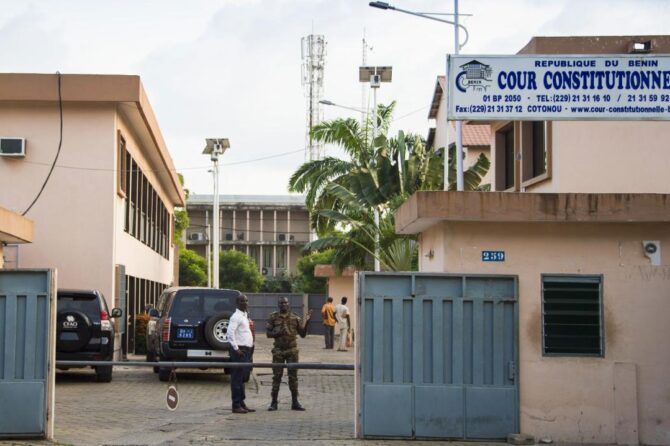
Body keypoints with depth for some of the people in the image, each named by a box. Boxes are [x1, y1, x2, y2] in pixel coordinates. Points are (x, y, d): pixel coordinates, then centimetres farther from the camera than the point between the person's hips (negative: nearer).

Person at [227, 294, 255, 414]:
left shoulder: (245, 316, 18)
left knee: (241, 378, 13)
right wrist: (236, 348, -22)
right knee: (237, 378, -7)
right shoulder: (236, 316, -12)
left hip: (246, 350, 10)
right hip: (240, 350, -10)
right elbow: (230, 333, -22)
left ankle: (241, 403, 18)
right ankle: (236, 405, -6)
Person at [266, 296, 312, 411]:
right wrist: (278, 333, -17)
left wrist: (307, 322, -6)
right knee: (276, 376, 2)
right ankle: (274, 402, 8)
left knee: (293, 376, 3)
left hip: (292, 350, 1)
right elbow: (268, 333, 1)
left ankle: (295, 402, 9)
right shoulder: (273, 317, 2)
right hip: (278, 351, -1)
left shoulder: (295, 317, 5)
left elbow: (303, 334, 7)